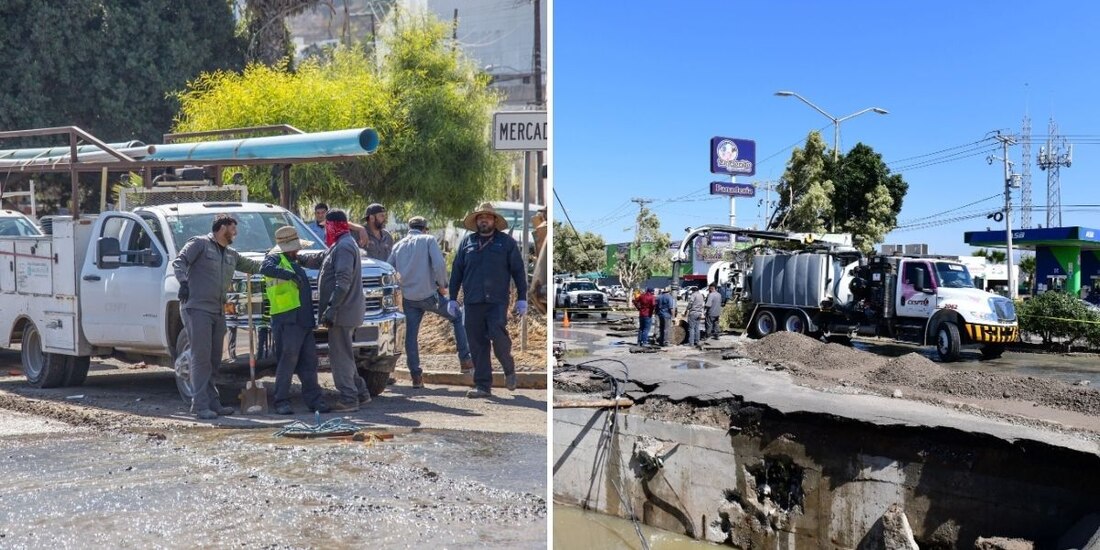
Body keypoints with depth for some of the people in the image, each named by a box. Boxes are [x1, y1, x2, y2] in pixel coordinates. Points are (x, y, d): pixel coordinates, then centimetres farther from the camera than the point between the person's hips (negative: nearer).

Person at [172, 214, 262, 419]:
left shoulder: (231, 255, 22)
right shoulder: (200, 243, 0)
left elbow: (250, 265, 32)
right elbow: (179, 262, -8)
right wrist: (183, 282, -23)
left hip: (218, 312, 8)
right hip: (197, 309, -8)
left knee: (214, 360, 10)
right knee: (201, 358, -10)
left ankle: (213, 402, 16)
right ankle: (200, 405, -9)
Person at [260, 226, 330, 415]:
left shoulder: (294, 262, 25)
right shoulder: (275, 258, -2)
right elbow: (265, 268, -26)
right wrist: (290, 274, -32)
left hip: (304, 320, 8)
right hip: (288, 320, -8)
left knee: (309, 361, 8)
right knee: (288, 361, -8)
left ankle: (313, 399, 12)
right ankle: (281, 402, -2)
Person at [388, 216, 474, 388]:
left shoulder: (398, 246, 12)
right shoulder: (428, 240, -2)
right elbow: (439, 264, -16)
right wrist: (442, 285, -3)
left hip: (408, 297, 4)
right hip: (429, 294, -4)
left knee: (411, 335, 11)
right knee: (458, 318, 11)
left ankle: (416, 376, 11)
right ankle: (465, 361, 7)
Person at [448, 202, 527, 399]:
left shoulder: (506, 242, 7)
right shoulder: (467, 242, 13)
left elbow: (518, 271, 6)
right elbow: (456, 271, 14)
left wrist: (522, 298, 0)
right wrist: (452, 298, 10)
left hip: (497, 301, -3)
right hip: (473, 302, 3)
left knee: (498, 337, -14)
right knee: (477, 345, 2)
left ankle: (509, 370, 14)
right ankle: (482, 385, 8)